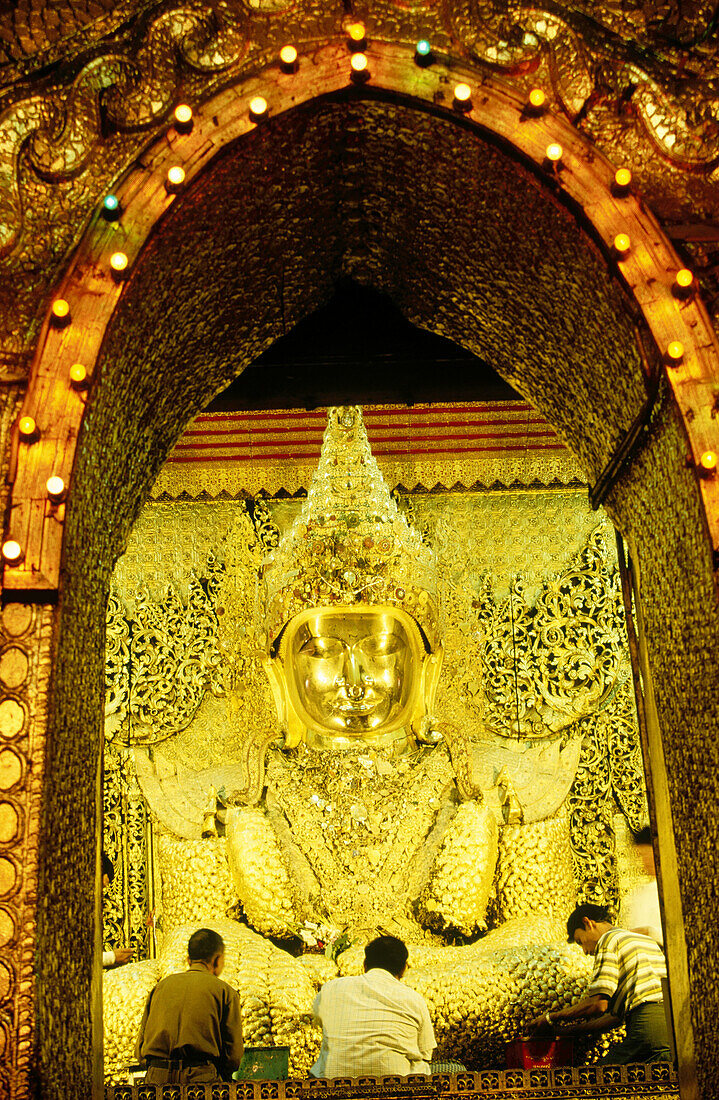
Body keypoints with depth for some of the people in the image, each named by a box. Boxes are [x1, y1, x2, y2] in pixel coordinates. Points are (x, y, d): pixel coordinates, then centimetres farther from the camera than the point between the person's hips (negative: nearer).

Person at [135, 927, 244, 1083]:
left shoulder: (161, 985, 17)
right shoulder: (225, 991, 6)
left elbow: (139, 1049, 18)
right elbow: (234, 1054, 3)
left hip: (155, 1078, 5)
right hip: (200, 1078, -5)